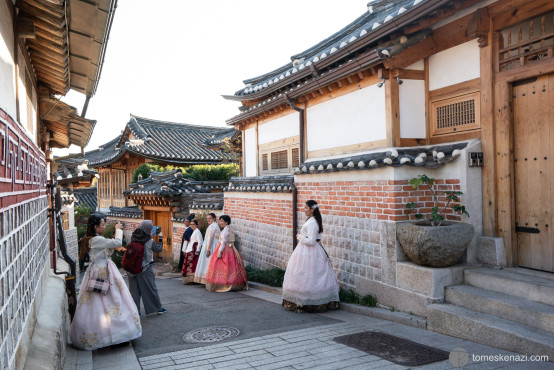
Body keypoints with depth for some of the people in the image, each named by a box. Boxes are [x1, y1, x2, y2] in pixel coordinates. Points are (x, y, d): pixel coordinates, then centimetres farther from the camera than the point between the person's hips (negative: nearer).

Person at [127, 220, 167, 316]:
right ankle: (158, 308, 21)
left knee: (134, 290, 11)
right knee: (151, 289, 9)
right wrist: (160, 238, 13)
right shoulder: (150, 241, -14)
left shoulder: (133, 238, -3)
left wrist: (150, 236, 12)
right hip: (145, 269, -4)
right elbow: (159, 249, 0)